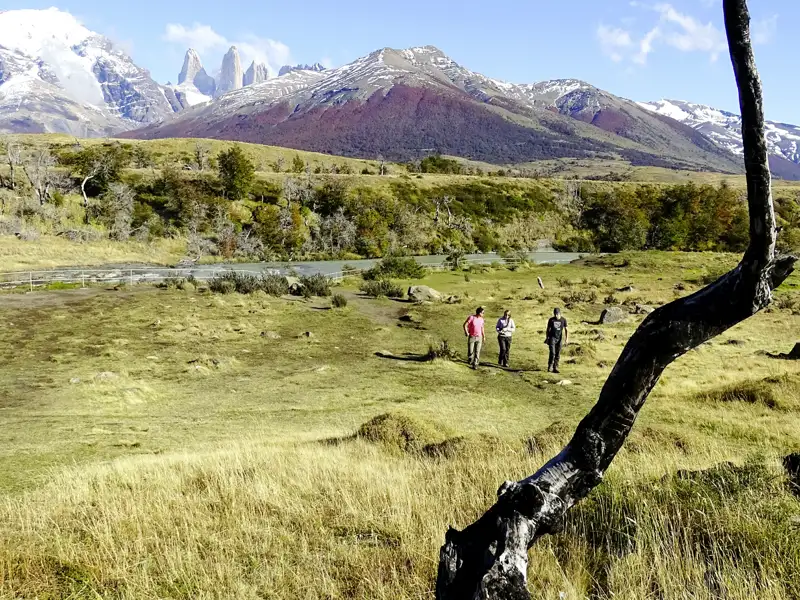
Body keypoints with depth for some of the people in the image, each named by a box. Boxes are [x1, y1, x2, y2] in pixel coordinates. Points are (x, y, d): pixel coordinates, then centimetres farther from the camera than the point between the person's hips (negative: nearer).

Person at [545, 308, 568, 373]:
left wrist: (567, 339, -5)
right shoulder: (551, 320, -2)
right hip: (552, 338, -2)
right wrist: (547, 338, 9)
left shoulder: (563, 320, -1)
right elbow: (548, 329, 8)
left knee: (558, 354, 2)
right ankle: (550, 367, -1)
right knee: (552, 353, -14)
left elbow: (566, 329, 3)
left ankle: (555, 368, 9)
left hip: (559, 338, 2)